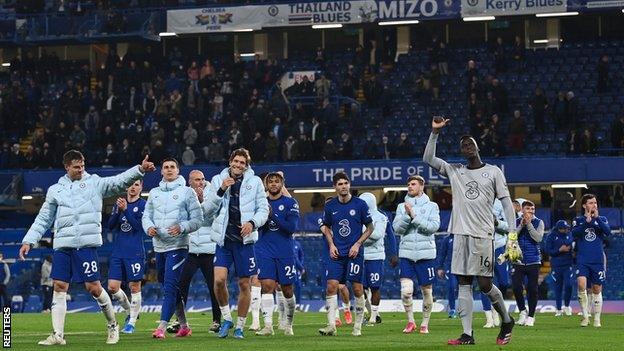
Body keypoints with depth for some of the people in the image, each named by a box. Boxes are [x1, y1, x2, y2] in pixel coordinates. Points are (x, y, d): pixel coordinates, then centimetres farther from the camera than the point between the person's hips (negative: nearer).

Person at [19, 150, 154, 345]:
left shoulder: (94, 183, 6)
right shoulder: (55, 190, 14)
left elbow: (119, 182, -7)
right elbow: (43, 219, 18)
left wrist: (140, 170, -23)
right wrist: (28, 241, 10)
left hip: (86, 244, -3)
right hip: (62, 246, 3)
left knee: (94, 288, -4)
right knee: (59, 287, -2)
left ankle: (113, 325, 16)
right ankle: (57, 335, 0)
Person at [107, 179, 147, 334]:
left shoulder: (143, 205, -2)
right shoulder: (119, 203, 12)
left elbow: (139, 226, -13)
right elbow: (110, 226, 5)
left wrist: (125, 210, -19)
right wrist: (118, 211, -10)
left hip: (135, 253, -5)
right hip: (118, 252, 5)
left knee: (134, 287, -1)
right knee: (113, 287, 0)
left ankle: (132, 322, 8)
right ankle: (129, 311, 23)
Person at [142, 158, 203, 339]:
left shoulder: (187, 192, -1)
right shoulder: (154, 193, 13)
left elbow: (198, 219, -4)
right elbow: (147, 215, 15)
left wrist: (182, 227, -20)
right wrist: (149, 227, -6)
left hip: (177, 246, -6)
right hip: (159, 246, 6)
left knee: (170, 286, -16)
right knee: (170, 287, 12)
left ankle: (162, 327, -21)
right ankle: (184, 326, 23)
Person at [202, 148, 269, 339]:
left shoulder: (255, 182, 3)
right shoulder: (218, 180, 6)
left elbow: (263, 209, 5)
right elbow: (208, 210, 1)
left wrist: (252, 223, -14)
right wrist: (221, 190, -13)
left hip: (244, 240, 0)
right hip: (223, 239, 0)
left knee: (244, 285, 3)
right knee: (219, 280, -15)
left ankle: (240, 326, 15)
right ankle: (226, 318, 5)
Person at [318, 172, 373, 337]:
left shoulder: (360, 204, -3)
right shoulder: (330, 206, 4)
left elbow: (370, 228, 5)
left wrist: (358, 244, -7)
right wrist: (331, 245, 2)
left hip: (355, 253, -2)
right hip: (336, 253, 2)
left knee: (357, 289, -1)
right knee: (331, 286, -10)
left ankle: (358, 326, 11)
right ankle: (331, 325, -8)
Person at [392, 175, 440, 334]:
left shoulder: (431, 206, 3)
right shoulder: (402, 207, 10)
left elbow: (433, 227, -10)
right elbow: (397, 227, 0)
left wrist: (414, 216, -14)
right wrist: (407, 215, -15)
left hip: (426, 254, -1)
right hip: (406, 253, 1)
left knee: (427, 291, 5)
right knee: (406, 290, -12)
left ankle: (425, 323, 19)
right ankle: (410, 321, 5)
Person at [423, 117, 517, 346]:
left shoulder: (493, 172, 5)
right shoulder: (454, 171, 14)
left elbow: (506, 202, 2)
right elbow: (428, 159, 10)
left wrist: (512, 234, -7)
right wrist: (435, 132, 1)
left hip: (483, 235, -4)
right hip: (461, 233, 4)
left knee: (485, 284, -5)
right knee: (463, 284, 0)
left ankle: (507, 321, 17)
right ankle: (467, 334, 1)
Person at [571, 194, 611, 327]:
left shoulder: (602, 219, 9)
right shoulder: (578, 220, 7)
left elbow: (608, 231, -10)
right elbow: (574, 233, -11)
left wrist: (596, 218, -17)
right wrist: (587, 221, -20)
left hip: (598, 260, 1)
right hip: (582, 260, -1)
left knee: (597, 290, 5)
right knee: (581, 285, -20)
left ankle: (597, 319, 15)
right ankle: (585, 315, -9)